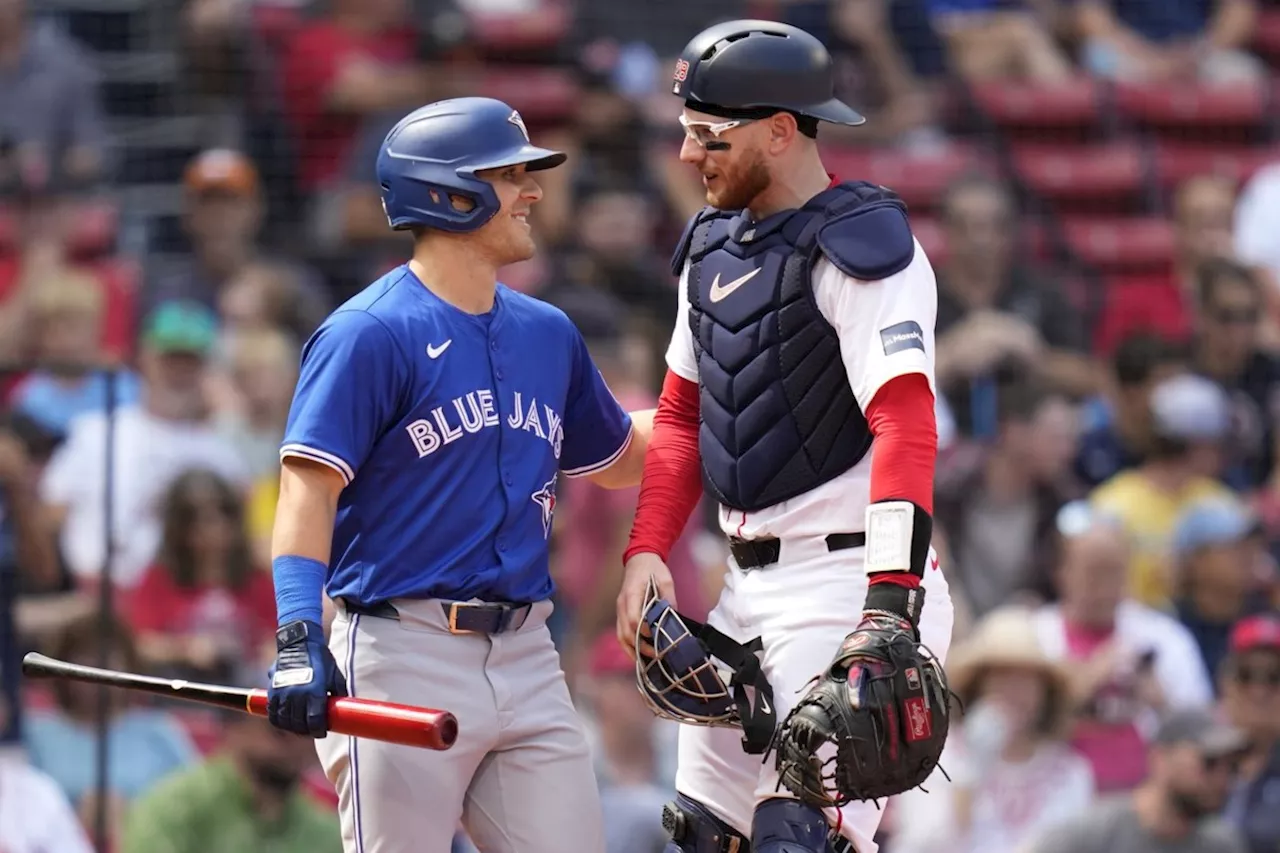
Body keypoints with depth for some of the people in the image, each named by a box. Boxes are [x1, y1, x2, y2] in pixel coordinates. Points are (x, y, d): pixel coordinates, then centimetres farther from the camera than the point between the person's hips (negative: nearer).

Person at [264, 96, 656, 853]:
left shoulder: (548, 334, 16)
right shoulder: (370, 334, -7)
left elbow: (619, 458, 32)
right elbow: (310, 487, -15)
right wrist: (300, 639, -27)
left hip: (527, 656, 7)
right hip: (404, 658, -7)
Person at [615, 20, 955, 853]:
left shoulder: (859, 246, -13)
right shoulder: (713, 243, 13)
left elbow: (905, 426, -24)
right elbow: (682, 413, 21)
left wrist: (890, 607, -33)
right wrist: (647, 550, 6)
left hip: (847, 576, -9)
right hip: (749, 586, 9)